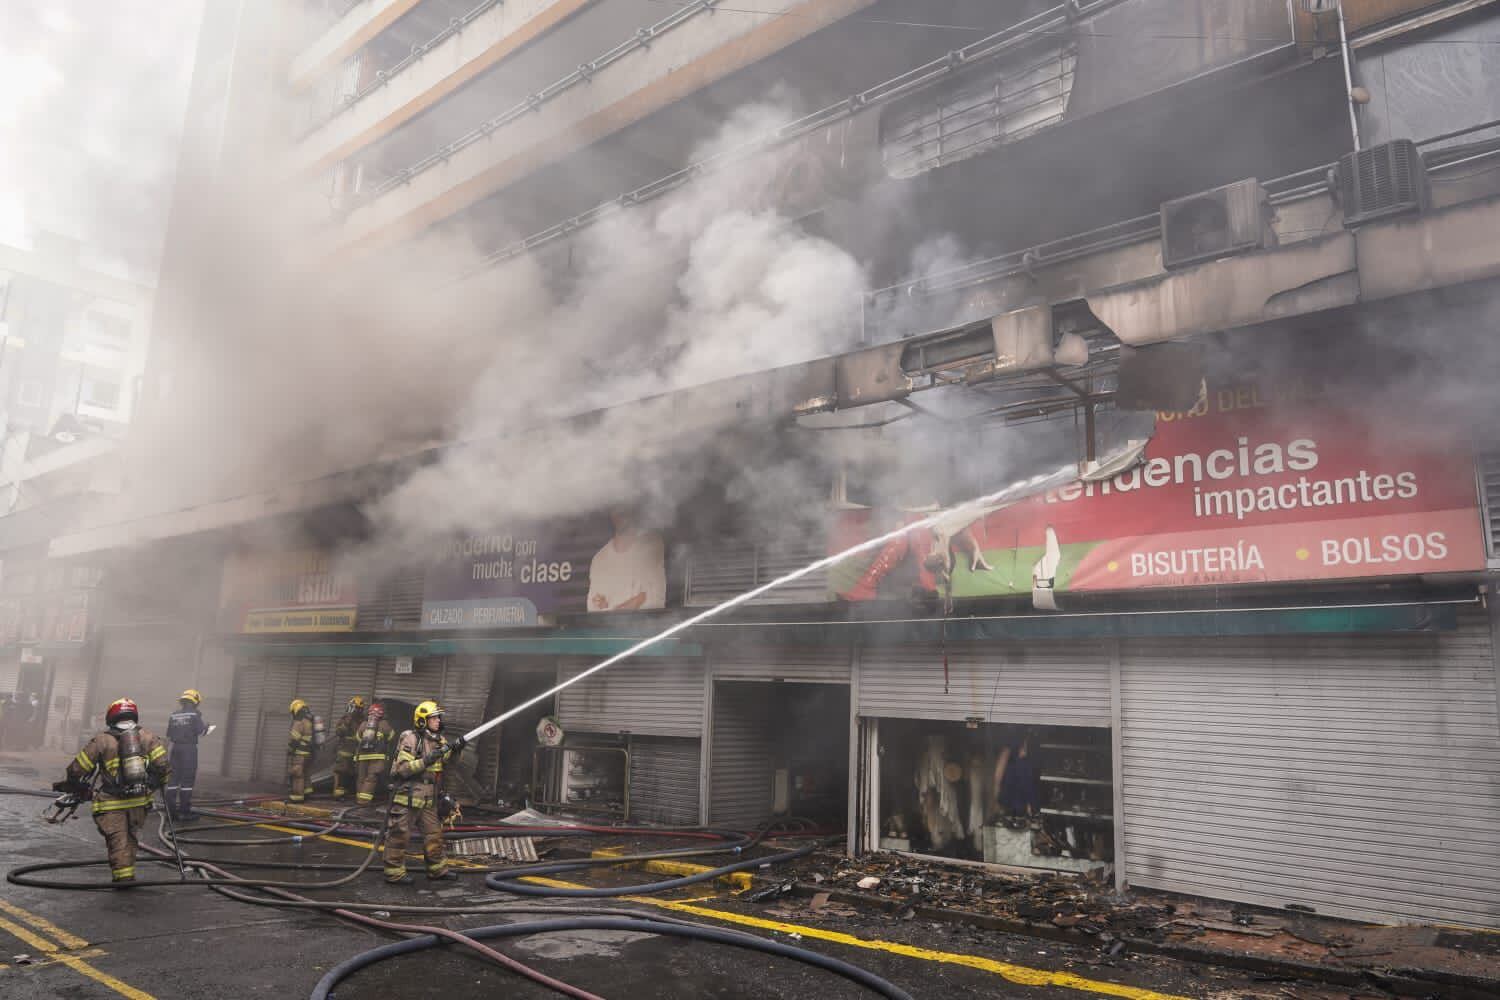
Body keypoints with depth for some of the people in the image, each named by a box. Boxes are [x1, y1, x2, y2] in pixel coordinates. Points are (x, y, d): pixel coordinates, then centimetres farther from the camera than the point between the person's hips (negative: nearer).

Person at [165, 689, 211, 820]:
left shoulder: (173, 715, 10)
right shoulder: (195, 714, -7)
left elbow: (168, 735, 12)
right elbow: (200, 731, -11)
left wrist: (168, 753, 20)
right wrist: (206, 726, 11)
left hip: (175, 748, 5)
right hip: (189, 748, -5)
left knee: (174, 778, 9)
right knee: (187, 779, -2)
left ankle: (170, 810, 11)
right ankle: (184, 811, -2)